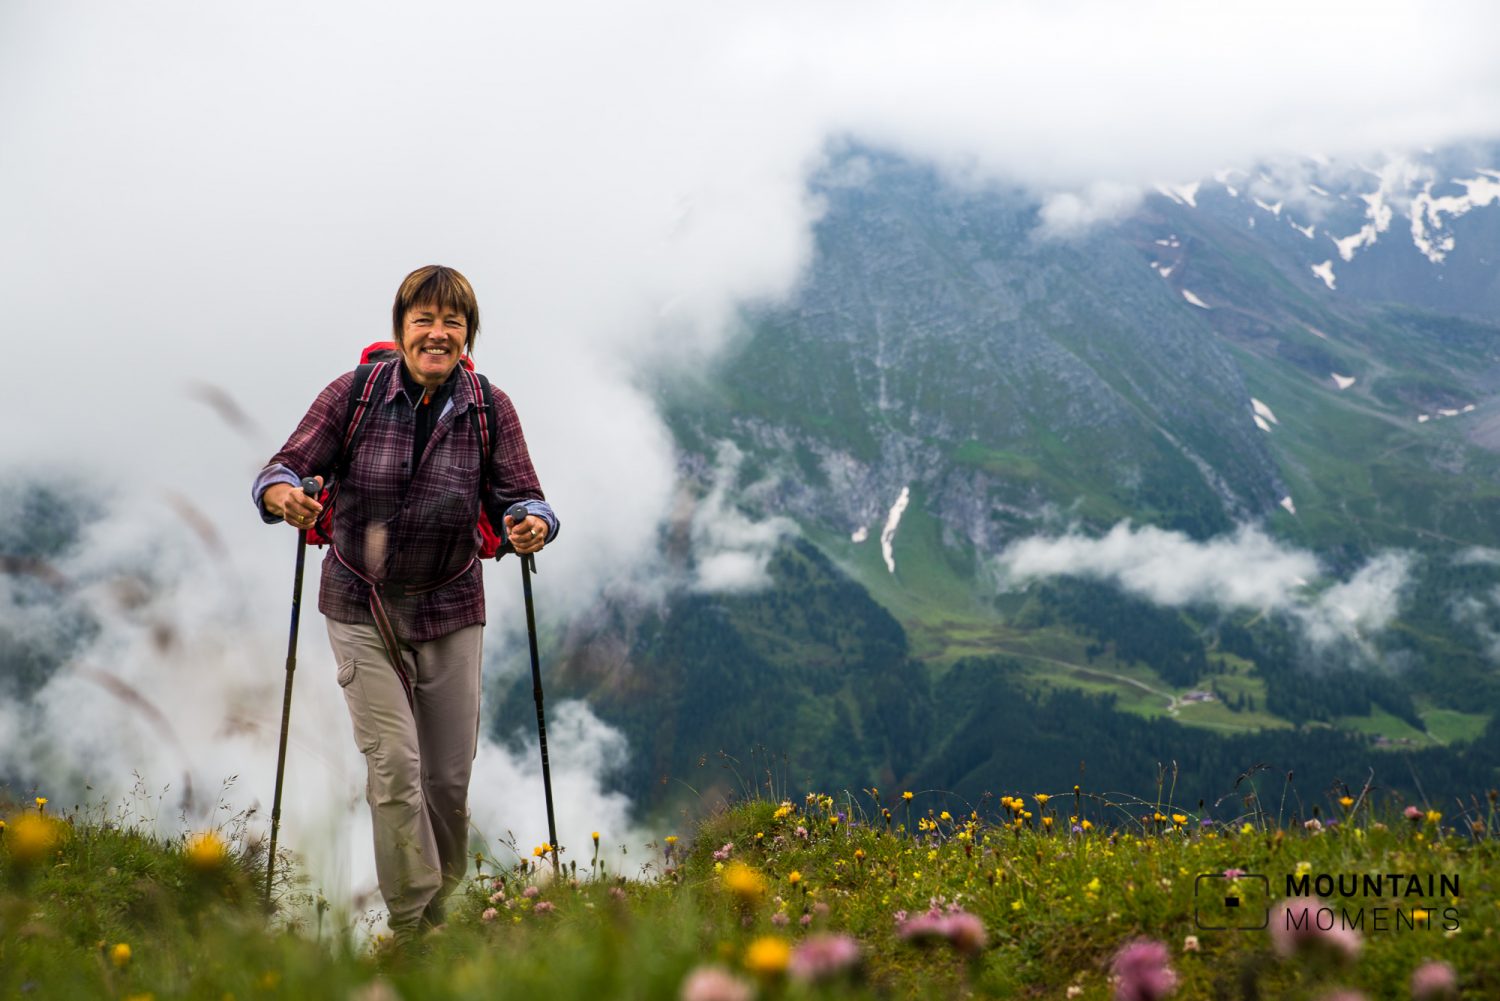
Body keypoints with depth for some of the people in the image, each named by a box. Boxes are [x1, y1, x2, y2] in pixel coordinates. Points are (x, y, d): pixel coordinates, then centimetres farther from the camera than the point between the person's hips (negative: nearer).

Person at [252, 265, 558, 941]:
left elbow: (520, 497, -6)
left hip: (450, 611, 2)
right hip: (362, 610, -2)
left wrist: (532, 526, -29)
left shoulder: (490, 409, -4)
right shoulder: (353, 393, -8)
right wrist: (285, 495, -31)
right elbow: (286, 467, -8)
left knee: (449, 775, 6)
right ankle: (411, 926, 0)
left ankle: (442, 911, 27)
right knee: (393, 764, -11)